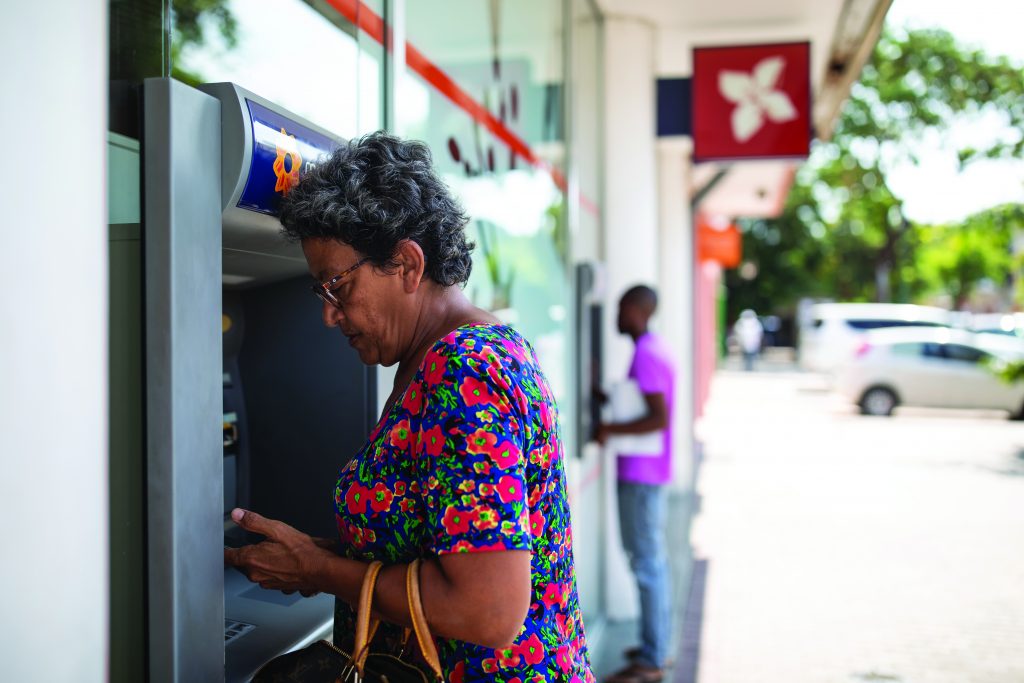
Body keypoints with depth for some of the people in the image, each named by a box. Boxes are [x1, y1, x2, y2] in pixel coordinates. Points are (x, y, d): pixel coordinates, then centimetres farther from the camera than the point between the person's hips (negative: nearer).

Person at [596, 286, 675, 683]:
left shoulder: (646, 355, -17)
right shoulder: (655, 349, 14)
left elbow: (660, 418, -24)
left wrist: (610, 430, -19)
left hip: (641, 474, -11)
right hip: (648, 471, 11)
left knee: (646, 562, -5)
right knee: (653, 559, 16)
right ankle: (656, 646, 26)